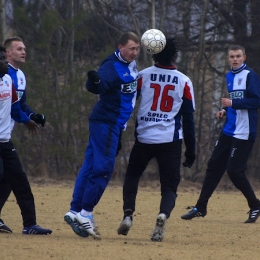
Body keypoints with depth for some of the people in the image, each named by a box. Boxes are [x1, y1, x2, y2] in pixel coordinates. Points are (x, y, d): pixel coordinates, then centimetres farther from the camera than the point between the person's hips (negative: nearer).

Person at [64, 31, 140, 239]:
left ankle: (75, 211, 8)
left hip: (114, 124, 9)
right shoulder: (112, 67, -18)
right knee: (103, 167, -12)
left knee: (91, 166, 7)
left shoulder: (131, 65, 11)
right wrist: (94, 81, -58)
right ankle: (85, 213, -9)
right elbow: (98, 87, -37)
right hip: (106, 122, -9)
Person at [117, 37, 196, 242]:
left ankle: (128, 214, 3)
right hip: (171, 140, -1)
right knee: (169, 186, 6)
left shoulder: (142, 76, 2)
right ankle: (163, 214, -24)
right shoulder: (184, 82, 1)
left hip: (144, 138, 1)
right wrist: (191, 150, 7)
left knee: (132, 175, 23)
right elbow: (188, 119, 2)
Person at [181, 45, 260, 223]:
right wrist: (225, 110, 7)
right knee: (214, 165, 8)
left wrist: (233, 104, -24)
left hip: (244, 133, -8)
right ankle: (201, 208, 14)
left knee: (234, 170, -11)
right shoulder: (229, 76, 14)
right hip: (229, 130, 8)